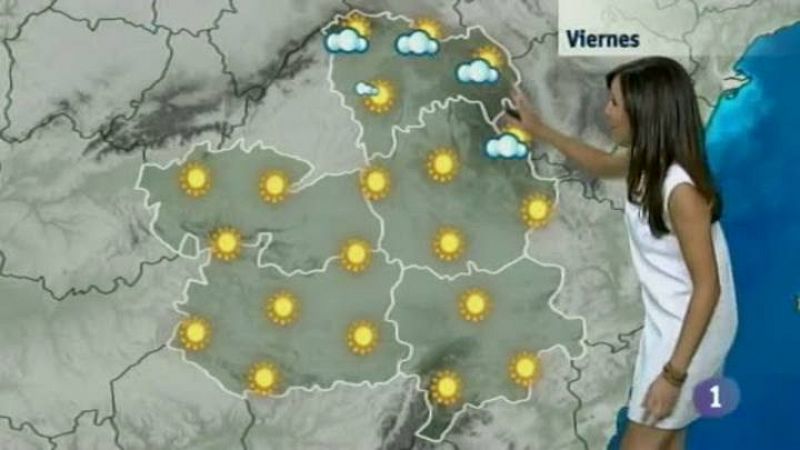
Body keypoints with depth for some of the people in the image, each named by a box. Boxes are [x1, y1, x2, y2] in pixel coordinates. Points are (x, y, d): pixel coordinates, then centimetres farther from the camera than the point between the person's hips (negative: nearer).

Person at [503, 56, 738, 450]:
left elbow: (708, 287, -26)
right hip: (668, 323, 9)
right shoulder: (648, 161, -3)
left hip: (690, 332, -9)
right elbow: (602, 164, 22)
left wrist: (674, 373, -24)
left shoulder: (681, 190, -31)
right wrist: (538, 130, 21)